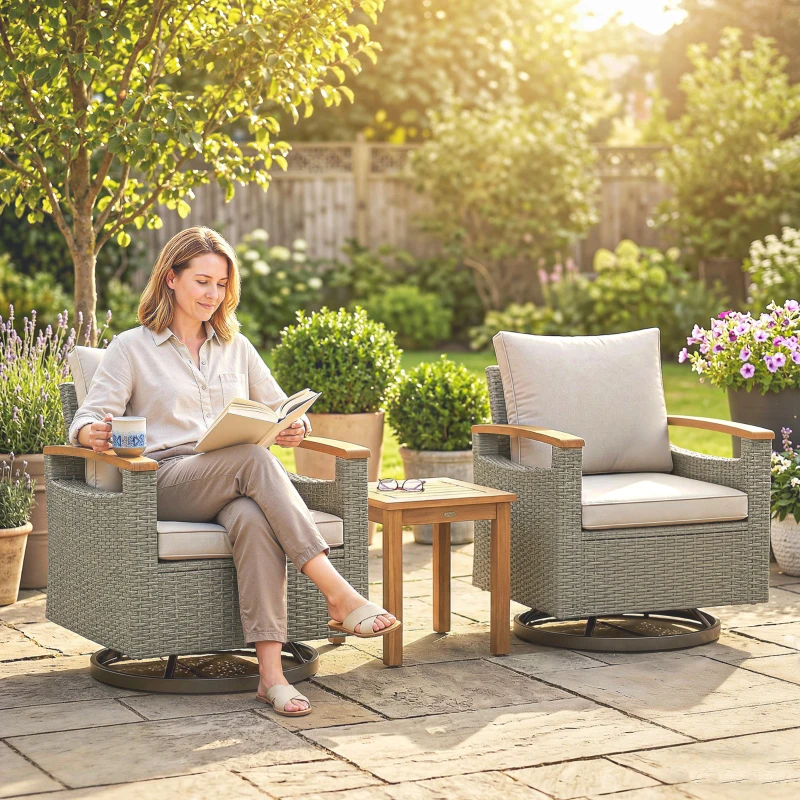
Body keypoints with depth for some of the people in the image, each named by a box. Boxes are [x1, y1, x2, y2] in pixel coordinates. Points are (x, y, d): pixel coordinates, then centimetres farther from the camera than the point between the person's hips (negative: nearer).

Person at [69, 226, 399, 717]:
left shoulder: (236, 347, 24)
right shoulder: (131, 348, 12)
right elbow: (90, 418, 3)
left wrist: (295, 428, -4)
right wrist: (92, 433, -23)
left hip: (233, 485, 3)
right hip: (166, 483, -3)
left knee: (253, 519, -37)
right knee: (253, 460, -36)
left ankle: (270, 671, -47)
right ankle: (338, 594, -43)